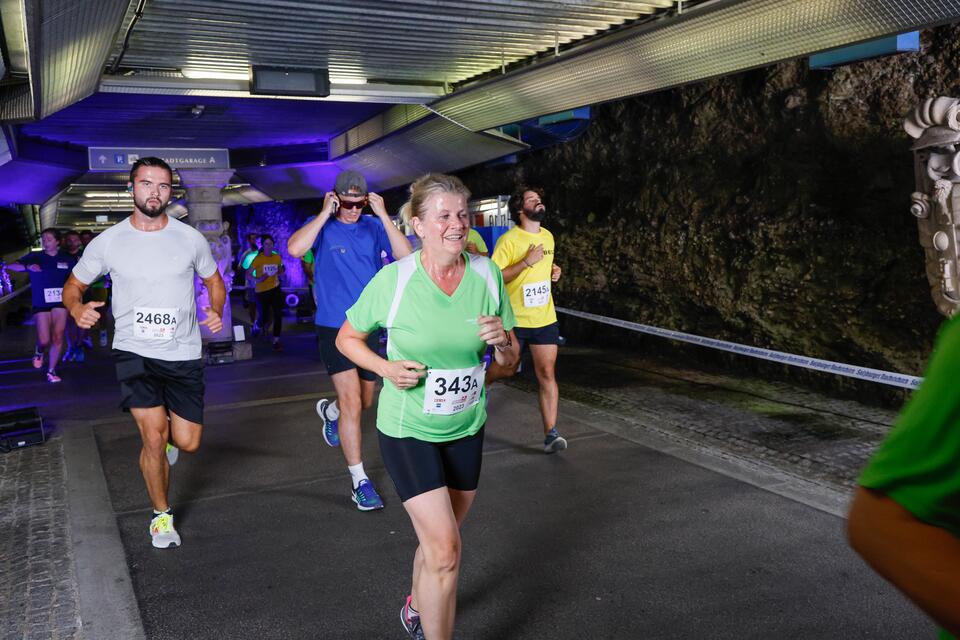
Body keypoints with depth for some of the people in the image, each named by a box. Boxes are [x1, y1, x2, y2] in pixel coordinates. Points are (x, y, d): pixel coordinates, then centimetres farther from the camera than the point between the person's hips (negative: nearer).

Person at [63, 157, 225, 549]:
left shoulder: (190, 238, -1)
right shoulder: (108, 241, -2)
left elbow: (214, 281, 14)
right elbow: (72, 286, 8)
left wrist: (216, 311, -8)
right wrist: (77, 308, -16)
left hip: (183, 354, 2)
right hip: (134, 352, -1)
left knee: (187, 442, 3)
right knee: (154, 438, -10)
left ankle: (169, 432, 43)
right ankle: (161, 516, 15)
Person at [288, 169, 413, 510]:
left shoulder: (373, 227, 3)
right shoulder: (322, 226, -5)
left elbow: (405, 254, -13)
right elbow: (295, 248, -26)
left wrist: (383, 215, -16)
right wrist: (325, 213, -19)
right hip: (334, 327, -4)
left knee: (364, 402, 19)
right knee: (352, 403, -10)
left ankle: (329, 411, 54)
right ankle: (360, 480, 1)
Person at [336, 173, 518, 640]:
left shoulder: (487, 274, -7)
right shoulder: (394, 280, -17)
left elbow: (510, 362, 2)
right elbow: (347, 338, -1)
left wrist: (501, 343, -21)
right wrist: (387, 368, -18)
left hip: (466, 429, 4)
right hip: (407, 430, -4)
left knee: (439, 539, 21)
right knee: (445, 549, -10)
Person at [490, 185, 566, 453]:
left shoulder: (548, 237, 8)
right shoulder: (509, 240, -12)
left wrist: (553, 270, 4)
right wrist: (527, 262, -24)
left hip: (545, 319, 4)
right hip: (514, 319, -4)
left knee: (547, 373, -2)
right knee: (506, 368, 10)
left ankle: (550, 435, -2)